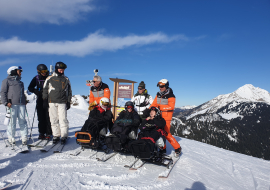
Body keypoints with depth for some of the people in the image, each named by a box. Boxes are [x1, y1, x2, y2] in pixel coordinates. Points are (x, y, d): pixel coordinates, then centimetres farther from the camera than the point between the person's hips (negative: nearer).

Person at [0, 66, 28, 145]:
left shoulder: (20, 82, 27)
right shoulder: (7, 80, 9)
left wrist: (25, 101, 17)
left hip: (21, 104, 5)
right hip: (12, 104, -4)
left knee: (22, 121, 0)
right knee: (12, 121, -4)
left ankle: (24, 138, 3)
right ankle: (11, 138, 7)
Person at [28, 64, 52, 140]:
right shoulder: (36, 78, 9)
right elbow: (30, 88, 8)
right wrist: (38, 92, -10)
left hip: (48, 100, -2)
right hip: (40, 100, 2)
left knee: (48, 117, -5)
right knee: (41, 118, 4)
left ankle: (48, 133, 1)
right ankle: (42, 133, 13)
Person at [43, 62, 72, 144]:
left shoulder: (66, 79, 11)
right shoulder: (49, 79, 8)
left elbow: (69, 91, 15)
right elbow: (45, 90, 11)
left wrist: (68, 102, 9)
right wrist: (45, 100, 5)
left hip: (62, 103, -1)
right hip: (52, 102, 1)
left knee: (63, 119, -6)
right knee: (54, 120, 4)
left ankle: (64, 136, 0)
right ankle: (56, 136, 13)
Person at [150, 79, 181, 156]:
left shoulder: (170, 96, -9)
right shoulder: (158, 94, 11)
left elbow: (171, 107, -17)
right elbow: (154, 104, 12)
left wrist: (161, 107, -23)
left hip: (166, 117, -6)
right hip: (159, 116, 6)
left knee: (166, 133, -7)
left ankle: (177, 148, 9)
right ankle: (163, 148, 20)